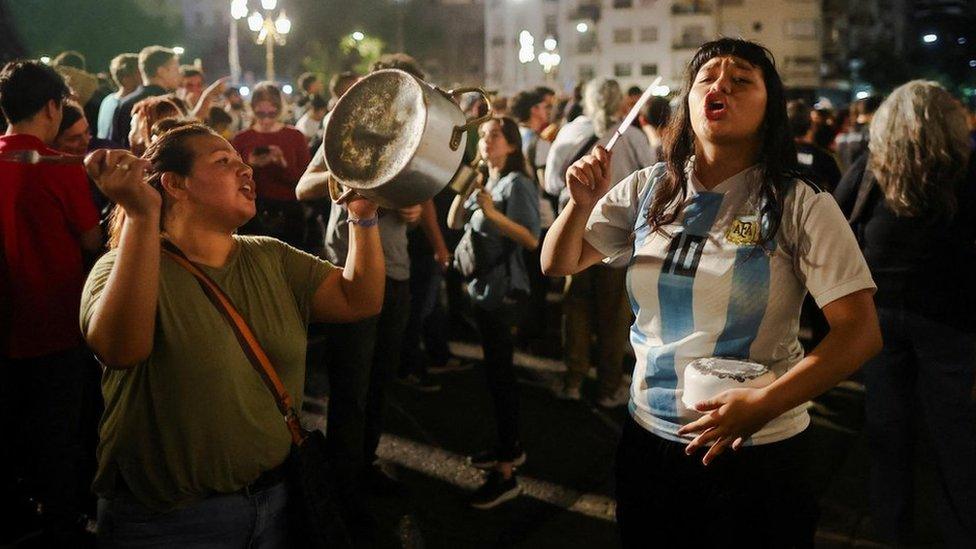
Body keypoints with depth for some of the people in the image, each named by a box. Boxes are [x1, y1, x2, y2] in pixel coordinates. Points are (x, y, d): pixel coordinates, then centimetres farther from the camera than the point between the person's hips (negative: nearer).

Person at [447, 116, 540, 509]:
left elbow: (532, 240, -19)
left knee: (498, 373, -9)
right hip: (483, 287, 9)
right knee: (498, 369, 16)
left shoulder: (517, 184, -11)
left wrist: (492, 212, -26)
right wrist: (464, 189, -3)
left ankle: (505, 473, -6)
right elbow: (454, 223, 10)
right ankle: (511, 447, 30)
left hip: (504, 291, -9)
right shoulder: (484, 182, 14)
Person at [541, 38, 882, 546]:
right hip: (648, 436, 4)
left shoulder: (801, 207, -11)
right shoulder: (647, 190, 0)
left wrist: (765, 404, -27)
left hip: (760, 450, -3)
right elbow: (557, 265, 6)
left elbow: (860, 331, -15)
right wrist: (582, 203, -15)